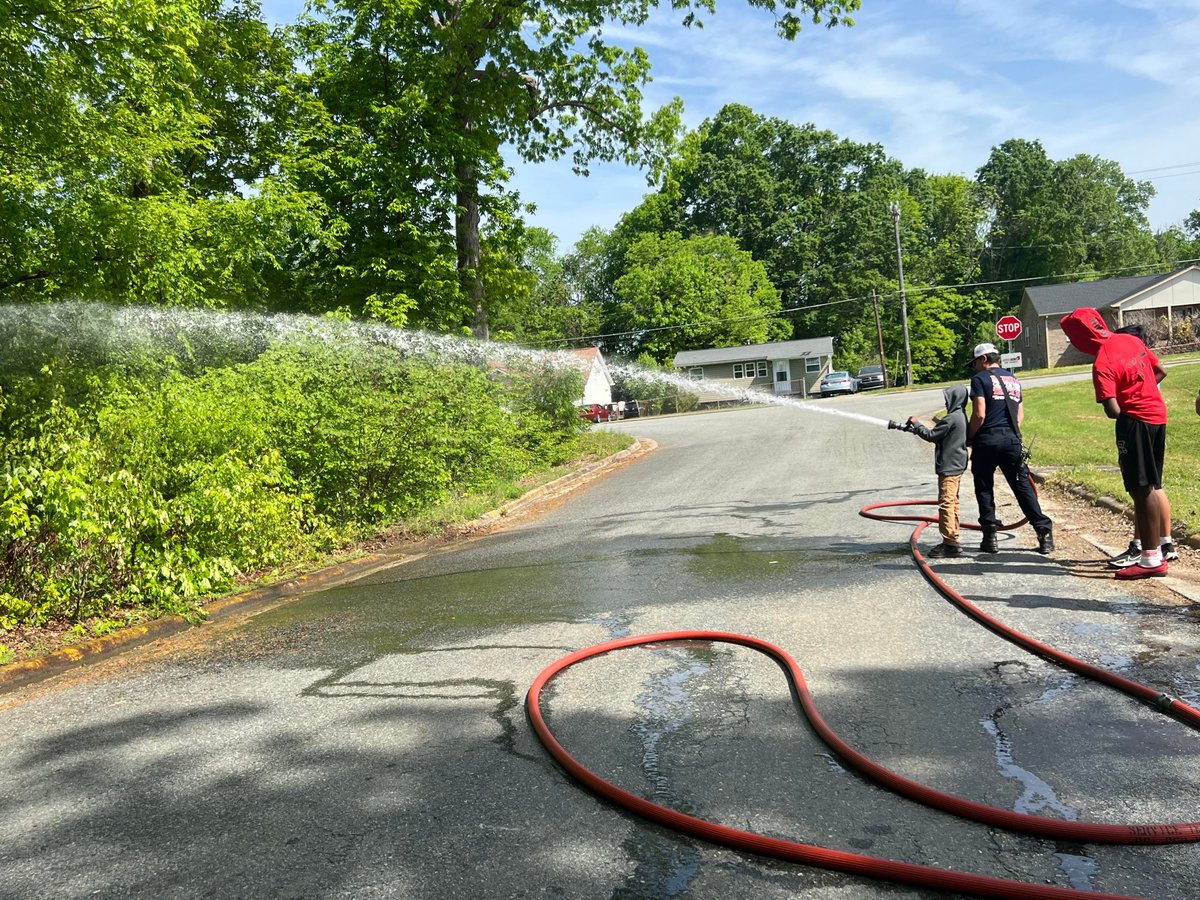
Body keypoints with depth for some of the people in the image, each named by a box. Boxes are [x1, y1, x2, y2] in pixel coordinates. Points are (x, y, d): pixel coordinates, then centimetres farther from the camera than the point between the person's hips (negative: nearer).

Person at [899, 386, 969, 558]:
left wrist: (916, 424, -3)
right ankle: (953, 538, 23)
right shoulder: (961, 416, 13)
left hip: (949, 466, -11)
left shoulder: (951, 418, -17)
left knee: (946, 503, -10)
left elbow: (931, 435, -14)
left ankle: (950, 544, -12)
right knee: (952, 502, 16)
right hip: (957, 465, 11)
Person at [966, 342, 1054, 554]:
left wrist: (969, 437, -1)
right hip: (1012, 440, 5)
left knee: (984, 487, 7)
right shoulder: (1013, 379, 19)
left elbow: (979, 414, -12)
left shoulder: (980, 378, -3)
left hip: (987, 440, -5)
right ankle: (1044, 531, 2)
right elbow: (1020, 415, 18)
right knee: (1023, 486, 6)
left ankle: (990, 536, 8)